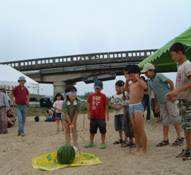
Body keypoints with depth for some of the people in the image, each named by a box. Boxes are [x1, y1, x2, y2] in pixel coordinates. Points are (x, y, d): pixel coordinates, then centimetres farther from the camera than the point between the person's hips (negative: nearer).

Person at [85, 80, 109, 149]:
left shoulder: (103, 96, -3)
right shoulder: (91, 96, 5)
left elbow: (106, 106, -2)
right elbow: (89, 105, 9)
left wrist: (107, 114, -4)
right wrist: (88, 114, 5)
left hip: (101, 117, -4)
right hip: (93, 117, 4)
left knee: (102, 130, 2)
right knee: (92, 130, 14)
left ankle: (103, 143, 12)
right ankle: (91, 143, 28)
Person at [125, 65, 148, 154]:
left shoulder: (140, 82, -5)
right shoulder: (131, 84, 18)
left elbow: (145, 86, -26)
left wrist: (137, 78, -16)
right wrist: (127, 81, 20)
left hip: (138, 105, -9)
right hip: (131, 106, 9)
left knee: (140, 129, -8)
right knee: (135, 130, 12)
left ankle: (144, 149, -3)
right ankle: (138, 148, 19)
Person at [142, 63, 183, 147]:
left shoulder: (159, 76, -8)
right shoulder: (150, 82, 12)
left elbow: (170, 82, -16)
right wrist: (157, 105, 16)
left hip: (169, 99, -7)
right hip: (161, 102, 7)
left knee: (174, 118, -4)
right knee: (165, 121, 7)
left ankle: (179, 138, 2)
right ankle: (165, 140, 9)